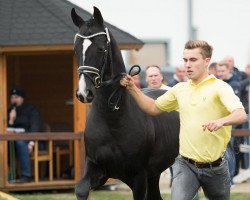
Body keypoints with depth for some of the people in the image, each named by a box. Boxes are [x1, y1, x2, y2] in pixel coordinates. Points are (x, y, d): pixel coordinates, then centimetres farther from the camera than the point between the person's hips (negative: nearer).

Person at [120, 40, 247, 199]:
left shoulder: (220, 87, -9)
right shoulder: (180, 89, 9)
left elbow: (241, 115, -23)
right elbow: (153, 108, 21)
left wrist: (220, 121, -44)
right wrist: (132, 88, 9)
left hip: (215, 167, -2)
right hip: (186, 165, 2)